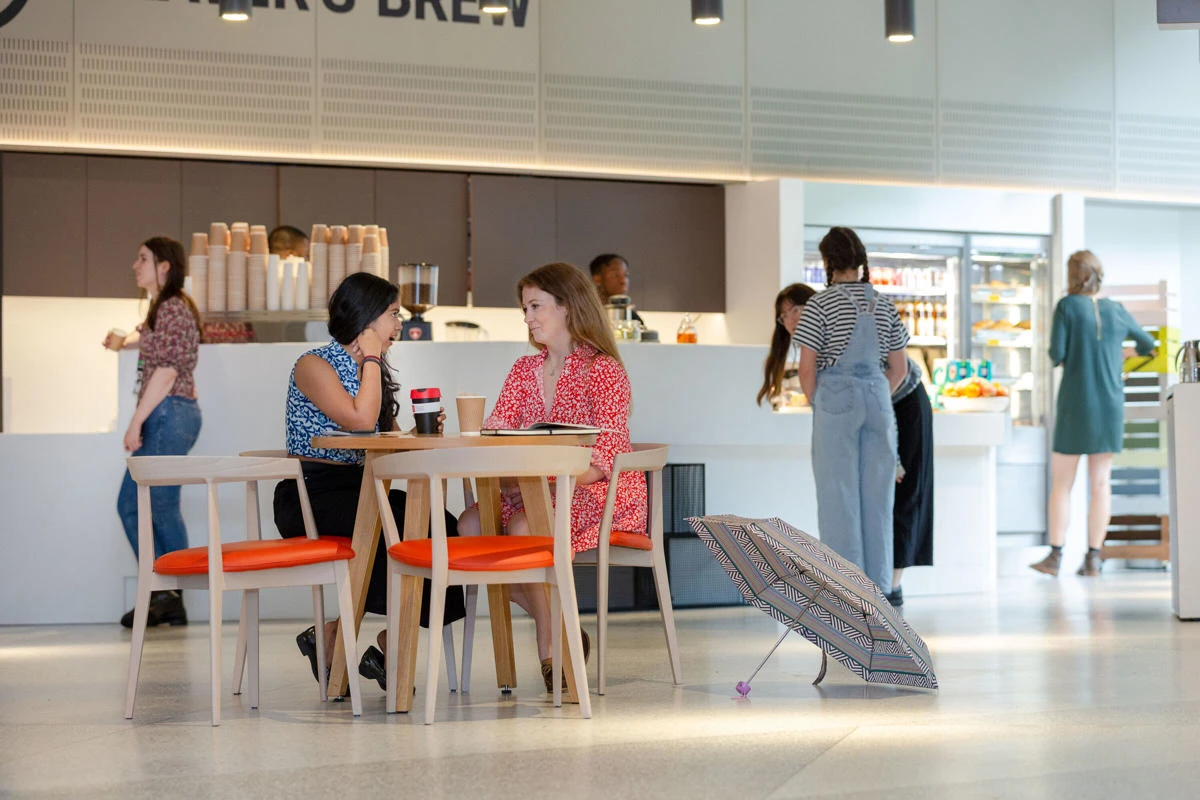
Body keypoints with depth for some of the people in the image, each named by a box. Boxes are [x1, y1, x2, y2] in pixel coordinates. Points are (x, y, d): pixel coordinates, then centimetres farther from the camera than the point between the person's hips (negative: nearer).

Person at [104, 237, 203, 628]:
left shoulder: (172, 309, -11)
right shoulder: (161, 308, 19)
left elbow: (166, 371, -18)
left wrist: (137, 421, -18)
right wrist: (123, 341, 25)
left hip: (169, 414, -11)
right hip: (163, 418, 11)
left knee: (162, 506, -7)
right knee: (130, 504, 9)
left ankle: (169, 598, 0)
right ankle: (162, 594, 10)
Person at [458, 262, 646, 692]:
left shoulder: (603, 369, -7)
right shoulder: (524, 370, 14)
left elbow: (605, 459, -17)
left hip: (601, 495, -7)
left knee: (525, 524, -34)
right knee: (469, 524, -19)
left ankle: (550, 648, -19)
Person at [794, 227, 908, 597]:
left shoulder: (820, 305, -7)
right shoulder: (884, 305, 8)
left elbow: (807, 370, -8)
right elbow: (899, 368, 10)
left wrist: (815, 404, 8)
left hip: (836, 400, -4)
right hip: (878, 400, 4)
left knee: (839, 498, 1)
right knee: (877, 497, 9)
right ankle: (878, 587, 13)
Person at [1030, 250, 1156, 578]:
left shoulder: (1067, 306, -6)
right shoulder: (1116, 311, 6)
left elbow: (1056, 354, -13)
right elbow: (1148, 344, 22)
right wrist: (1129, 353, 43)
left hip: (1075, 406, -3)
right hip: (1110, 405, 3)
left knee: (1061, 484, 4)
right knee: (1100, 483, 5)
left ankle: (1055, 556, 0)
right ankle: (1093, 557, 3)